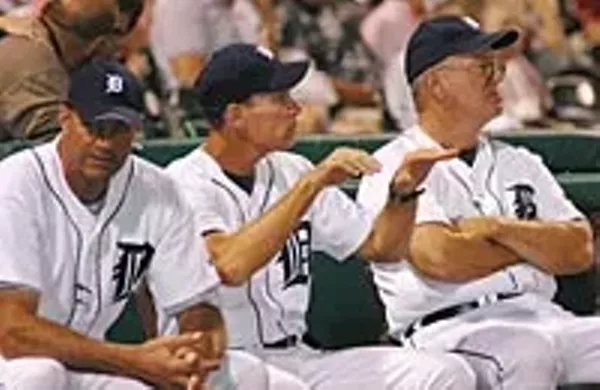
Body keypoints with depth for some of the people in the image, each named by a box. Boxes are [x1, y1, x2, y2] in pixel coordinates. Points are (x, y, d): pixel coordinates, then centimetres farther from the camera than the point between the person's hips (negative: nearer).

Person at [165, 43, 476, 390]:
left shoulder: (291, 171, 12)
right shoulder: (186, 182, -10)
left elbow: (381, 248, 16)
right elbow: (229, 266, -30)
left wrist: (403, 190, -5)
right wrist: (311, 184, -27)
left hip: (299, 359, 7)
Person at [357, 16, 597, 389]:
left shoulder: (520, 163, 23)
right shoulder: (394, 168, 3)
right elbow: (441, 259, -14)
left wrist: (498, 228, -5)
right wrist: (533, 243, 3)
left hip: (542, 319, 6)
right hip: (449, 328, -6)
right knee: (529, 349, -37)